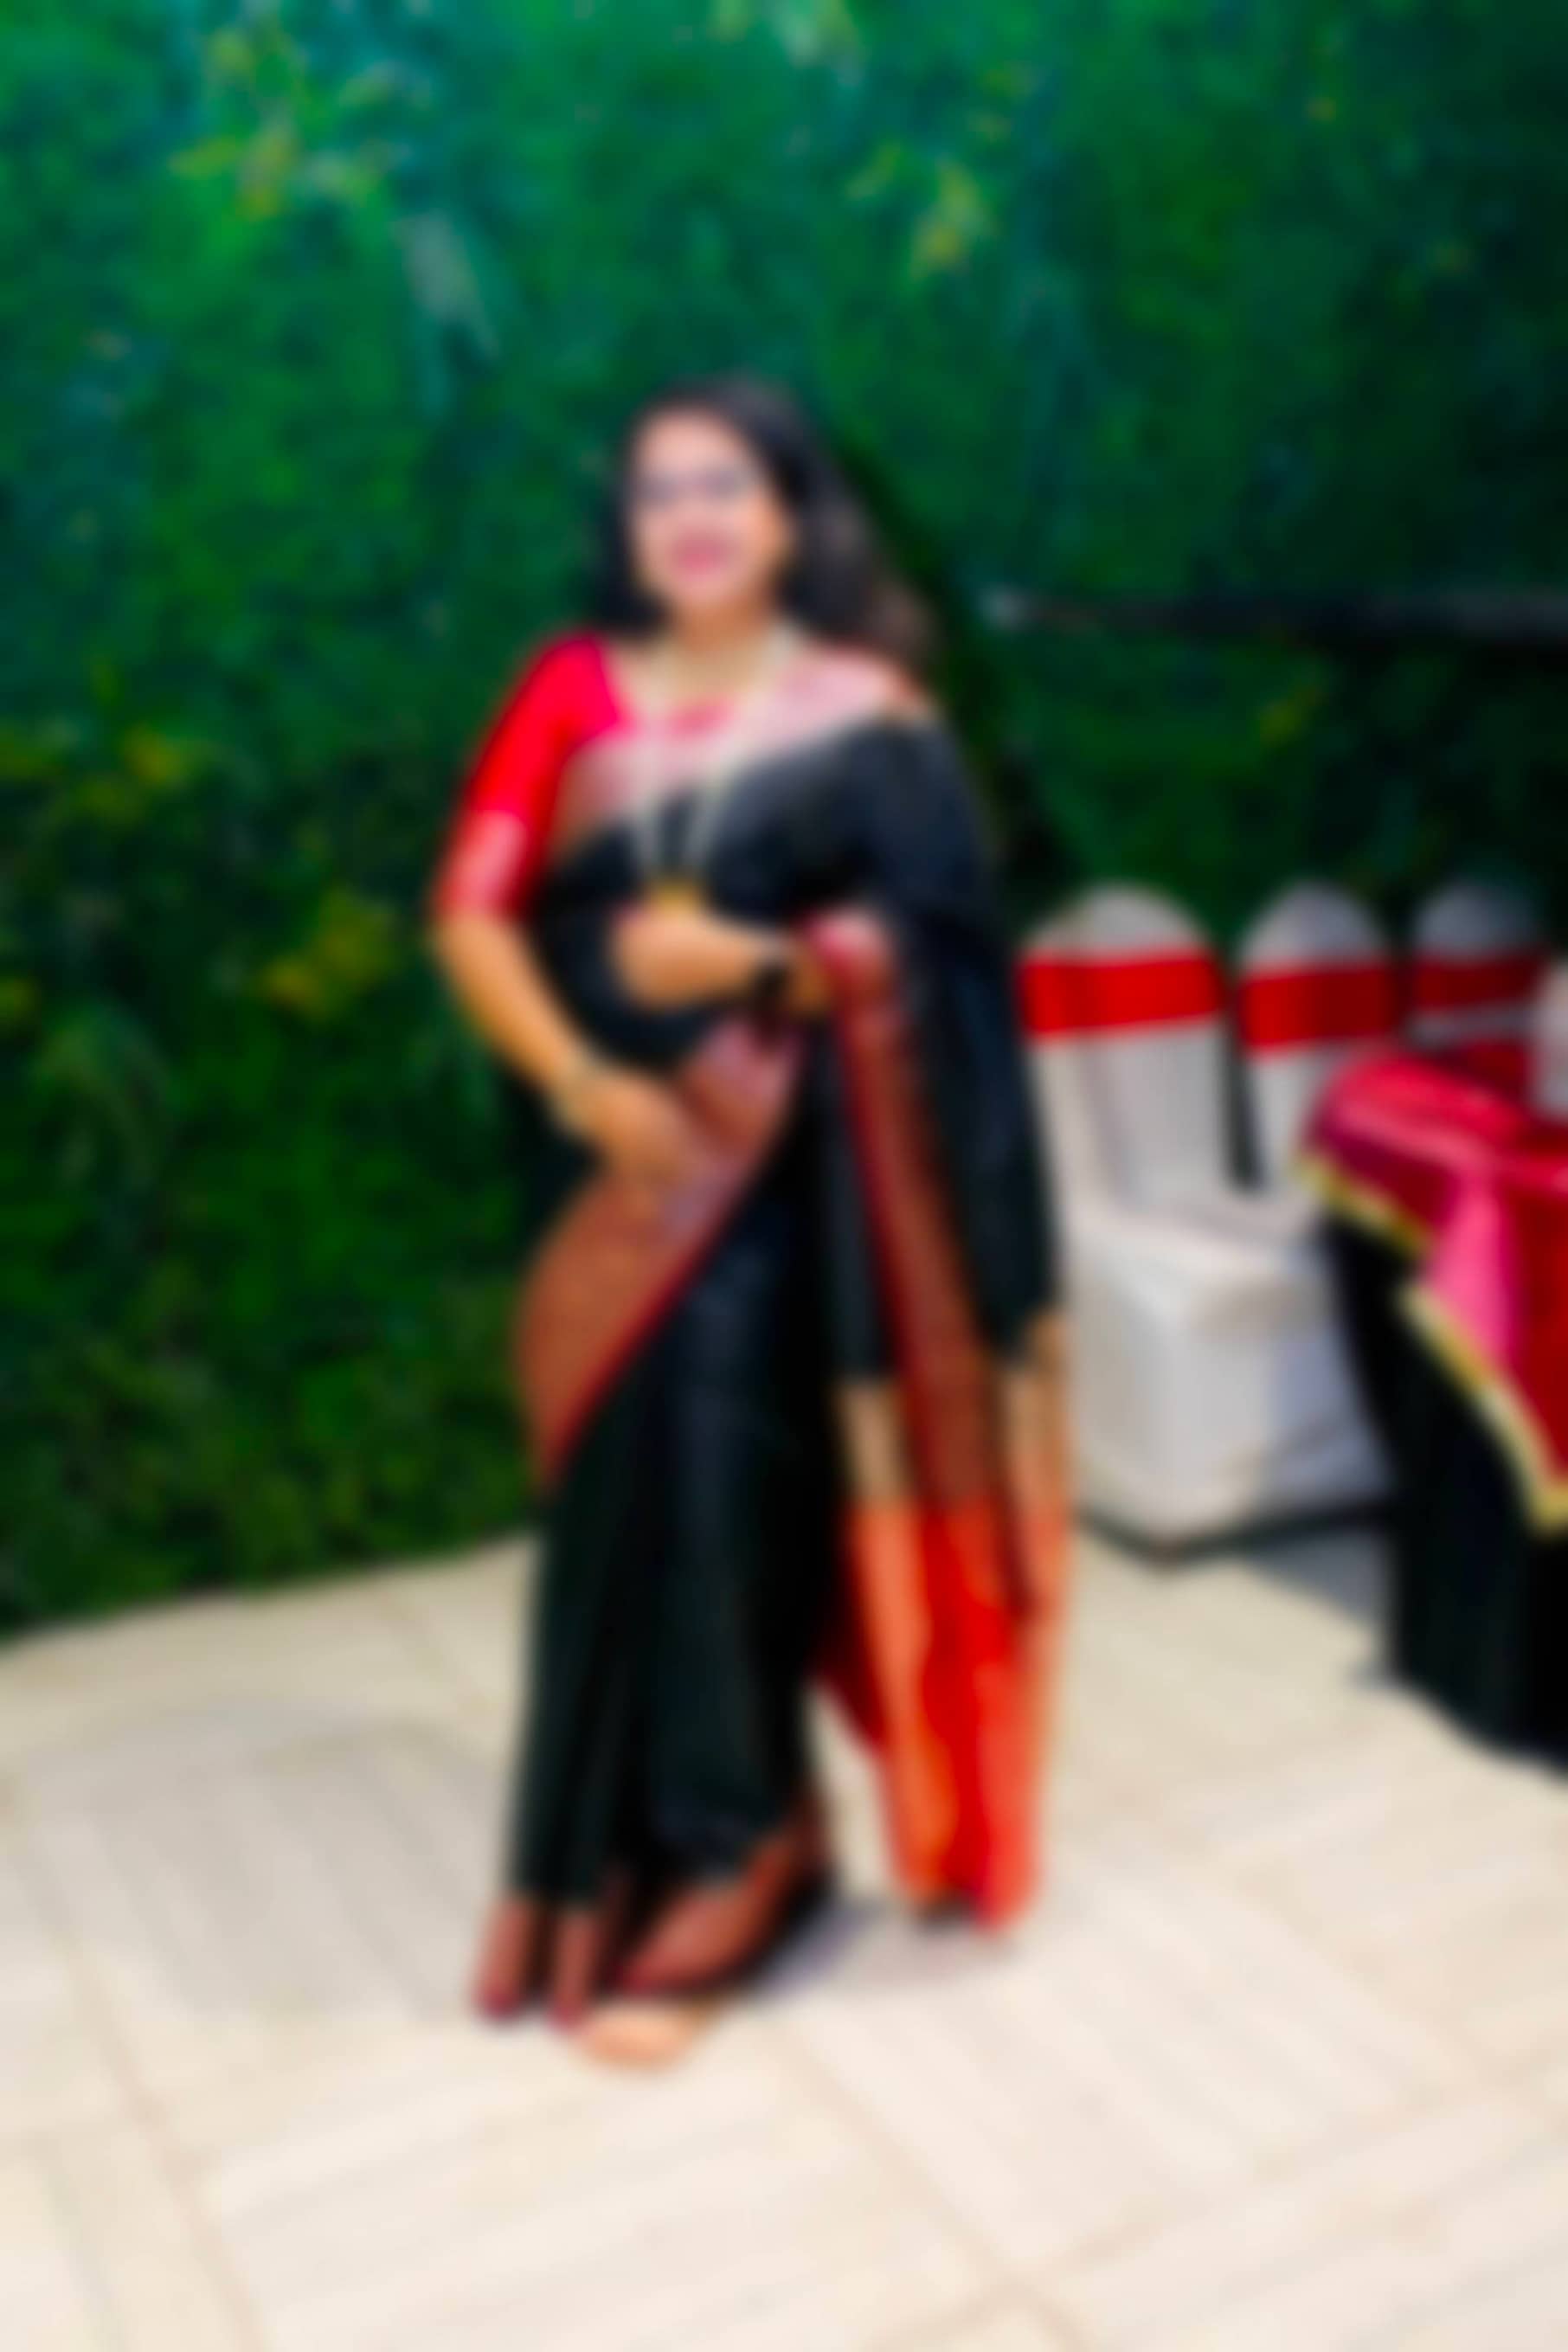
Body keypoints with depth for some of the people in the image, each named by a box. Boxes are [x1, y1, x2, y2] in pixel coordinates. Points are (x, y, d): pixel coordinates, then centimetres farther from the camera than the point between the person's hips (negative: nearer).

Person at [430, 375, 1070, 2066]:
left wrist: (750, 962, -18)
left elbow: (935, 938, -5)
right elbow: (472, 914, 0)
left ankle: (712, 1864, 10)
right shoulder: (572, 691, 7)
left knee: (717, 1479, -7)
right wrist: (584, 1082, -13)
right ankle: (623, 1856, 25)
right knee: (621, 1485, 7)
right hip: (613, 1156, 3)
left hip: (777, 1162, -3)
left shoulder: (865, 714, 0)